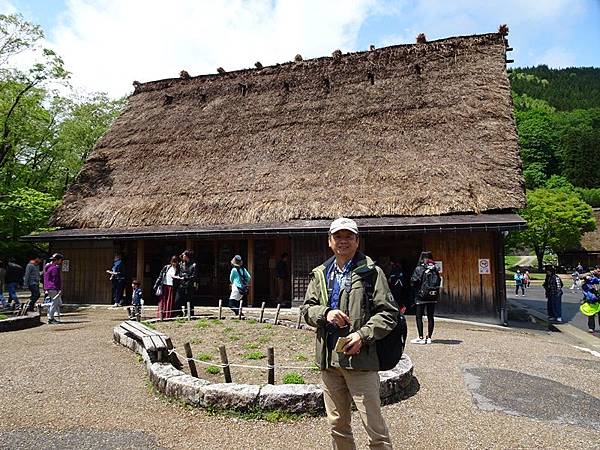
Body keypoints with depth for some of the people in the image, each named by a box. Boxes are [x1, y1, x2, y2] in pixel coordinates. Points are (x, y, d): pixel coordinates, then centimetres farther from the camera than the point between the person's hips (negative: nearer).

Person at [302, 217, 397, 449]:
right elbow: (307, 308, 11)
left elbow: (388, 313, -6)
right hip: (328, 359, 5)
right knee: (337, 425, 18)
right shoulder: (320, 274, 11)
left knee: (375, 426, 3)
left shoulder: (371, 272, -4)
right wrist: (325, 312, -10)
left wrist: (363, 335, -18)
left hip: (360, 360, -5)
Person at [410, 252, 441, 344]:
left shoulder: (419, 269, -10)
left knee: (419, 317, 3)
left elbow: (413, 282, -11)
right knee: (430, 317, 9)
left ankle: (421, 338, 1)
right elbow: (439, 282, 7)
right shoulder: (435, 269, 4)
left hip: (421, 296, -5)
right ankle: (429, 337, 12)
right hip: (433, 296, 5)